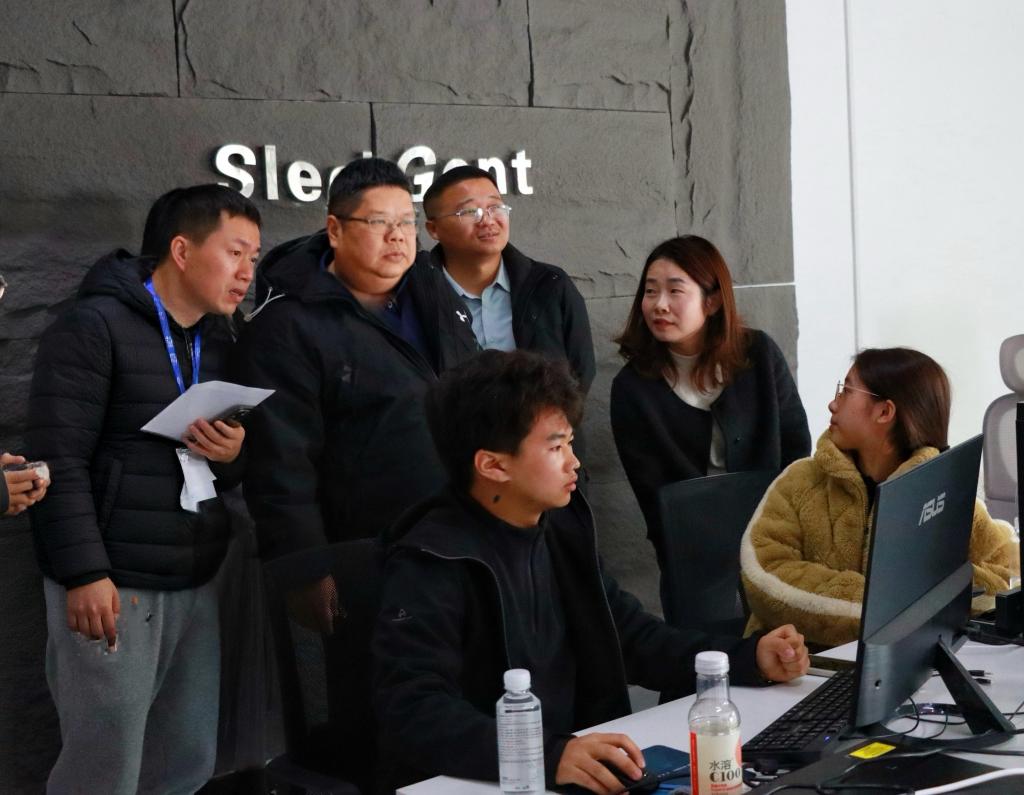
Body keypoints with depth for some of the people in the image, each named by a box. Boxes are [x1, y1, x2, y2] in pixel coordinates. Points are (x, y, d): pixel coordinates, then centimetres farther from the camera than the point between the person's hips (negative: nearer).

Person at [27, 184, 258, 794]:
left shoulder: (220, 340, 16)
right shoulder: (94, 327, -7)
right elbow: (60, 460, -14)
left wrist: (235, 457, -3)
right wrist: (85, 573, -20)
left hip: (197, 586, 7)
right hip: (115, 584, -7)